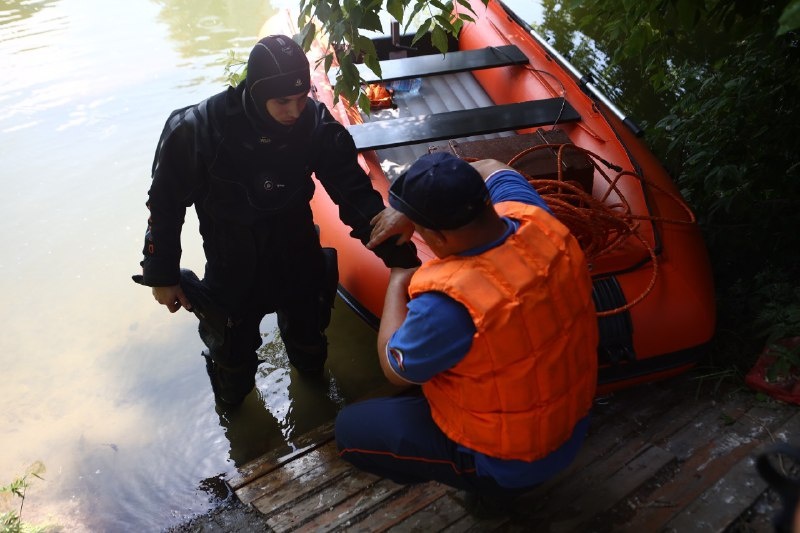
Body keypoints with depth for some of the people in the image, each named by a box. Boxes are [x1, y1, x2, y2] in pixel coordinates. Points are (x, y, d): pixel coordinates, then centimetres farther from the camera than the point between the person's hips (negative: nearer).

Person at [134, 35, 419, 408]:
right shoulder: (197, 130, -28)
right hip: (233, 267, -2)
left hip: (298, 258, 2)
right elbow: (165, 204, -15)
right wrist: (162, 275, -6)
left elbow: (355, 192, -19)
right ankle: (231, 398, 57)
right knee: (233, 349, 20)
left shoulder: (316, 123, -23)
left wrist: (399, 255, -29)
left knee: (308, 338, 26)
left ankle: (311, 370, 64)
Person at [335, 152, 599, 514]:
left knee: (350, 429, 6)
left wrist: (397, 283, -5)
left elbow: (395, 370, -17)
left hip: (510, 454, -7)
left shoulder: (449, 301, -38)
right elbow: (490, 169, 6)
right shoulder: (533, 218, -18)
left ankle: (488, 481, 11)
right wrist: (413, 212, -2)